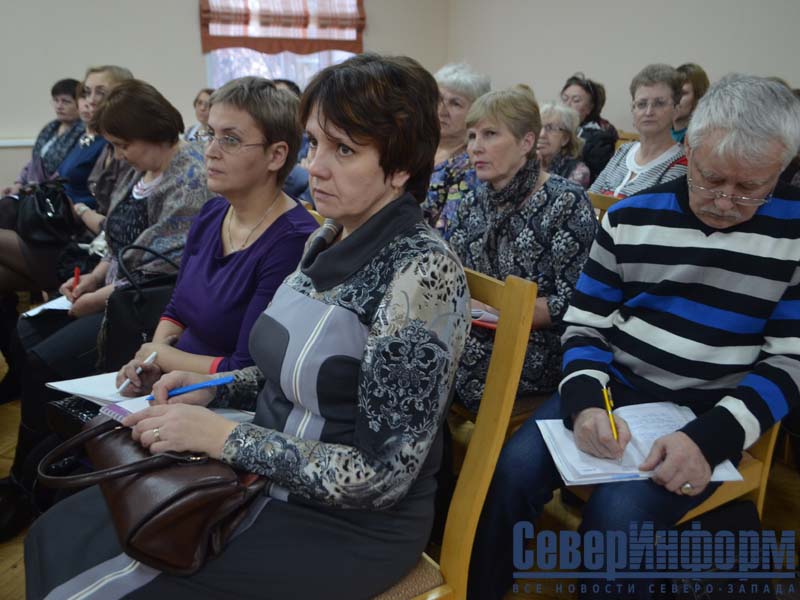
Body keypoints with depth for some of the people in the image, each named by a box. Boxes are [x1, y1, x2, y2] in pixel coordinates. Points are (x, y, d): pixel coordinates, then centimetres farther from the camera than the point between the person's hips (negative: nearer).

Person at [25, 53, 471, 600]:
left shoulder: (424, 271, -24)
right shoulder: (327, 240, 1)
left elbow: (382, 475, -24)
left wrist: (223, 437, -22)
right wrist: (213, 387, -1)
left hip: (352, 524, -7)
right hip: (265, 476, 7)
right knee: (59, 536, 6)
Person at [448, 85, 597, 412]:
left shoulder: (566, 202, -10)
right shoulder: (475, 204, 10)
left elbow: (574, 305, -14)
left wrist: (495, 311, -19)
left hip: (539, 348, -6)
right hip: (474, 337, 6)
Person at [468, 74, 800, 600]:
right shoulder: (631, 218, 0)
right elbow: (585, 325, 2)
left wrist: (710, 437, -20)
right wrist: (585, 401, -18)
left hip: (709, 415, -2)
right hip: (613, 387, 3)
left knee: (617, 515, -26)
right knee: (513, 471, -19)